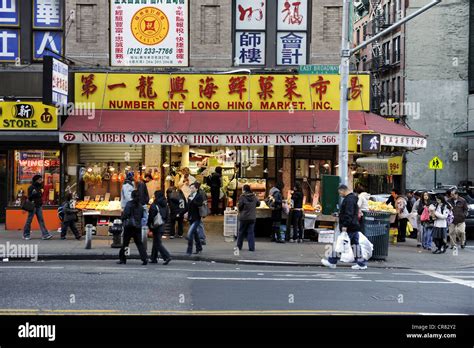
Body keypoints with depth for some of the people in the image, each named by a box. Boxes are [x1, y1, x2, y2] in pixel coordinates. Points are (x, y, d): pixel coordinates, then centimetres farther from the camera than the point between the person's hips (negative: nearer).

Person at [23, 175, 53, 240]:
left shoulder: (39, 187, 14)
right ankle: (26, 235, 12)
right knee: (29, 220, 2)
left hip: (39, 206, 7)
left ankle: (45, 234, -7)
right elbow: (29, 197, -10)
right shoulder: (31, 187, -7)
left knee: (41, 220, -1)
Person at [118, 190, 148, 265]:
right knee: (139, 243, 5)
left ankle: (122, 259, 11)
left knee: (125, 243, 6)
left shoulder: (129, 203, -7)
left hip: (129, 226, -4)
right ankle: (145, 258, -8)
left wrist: (123, 219, 5)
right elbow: (142, 216, 12)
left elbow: (125, 214, -13)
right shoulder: (140, 206, 8)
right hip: (138, 226, 4)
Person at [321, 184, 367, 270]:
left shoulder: (349, 200, -17)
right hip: (354, 227, 10)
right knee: (355, 244, 9)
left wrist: (345, 226, -25)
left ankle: (332, 262, 4)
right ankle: (361, 263, 8)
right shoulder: (353, 198, 18)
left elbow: (348, 214, -24)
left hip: (349, 228, -10)